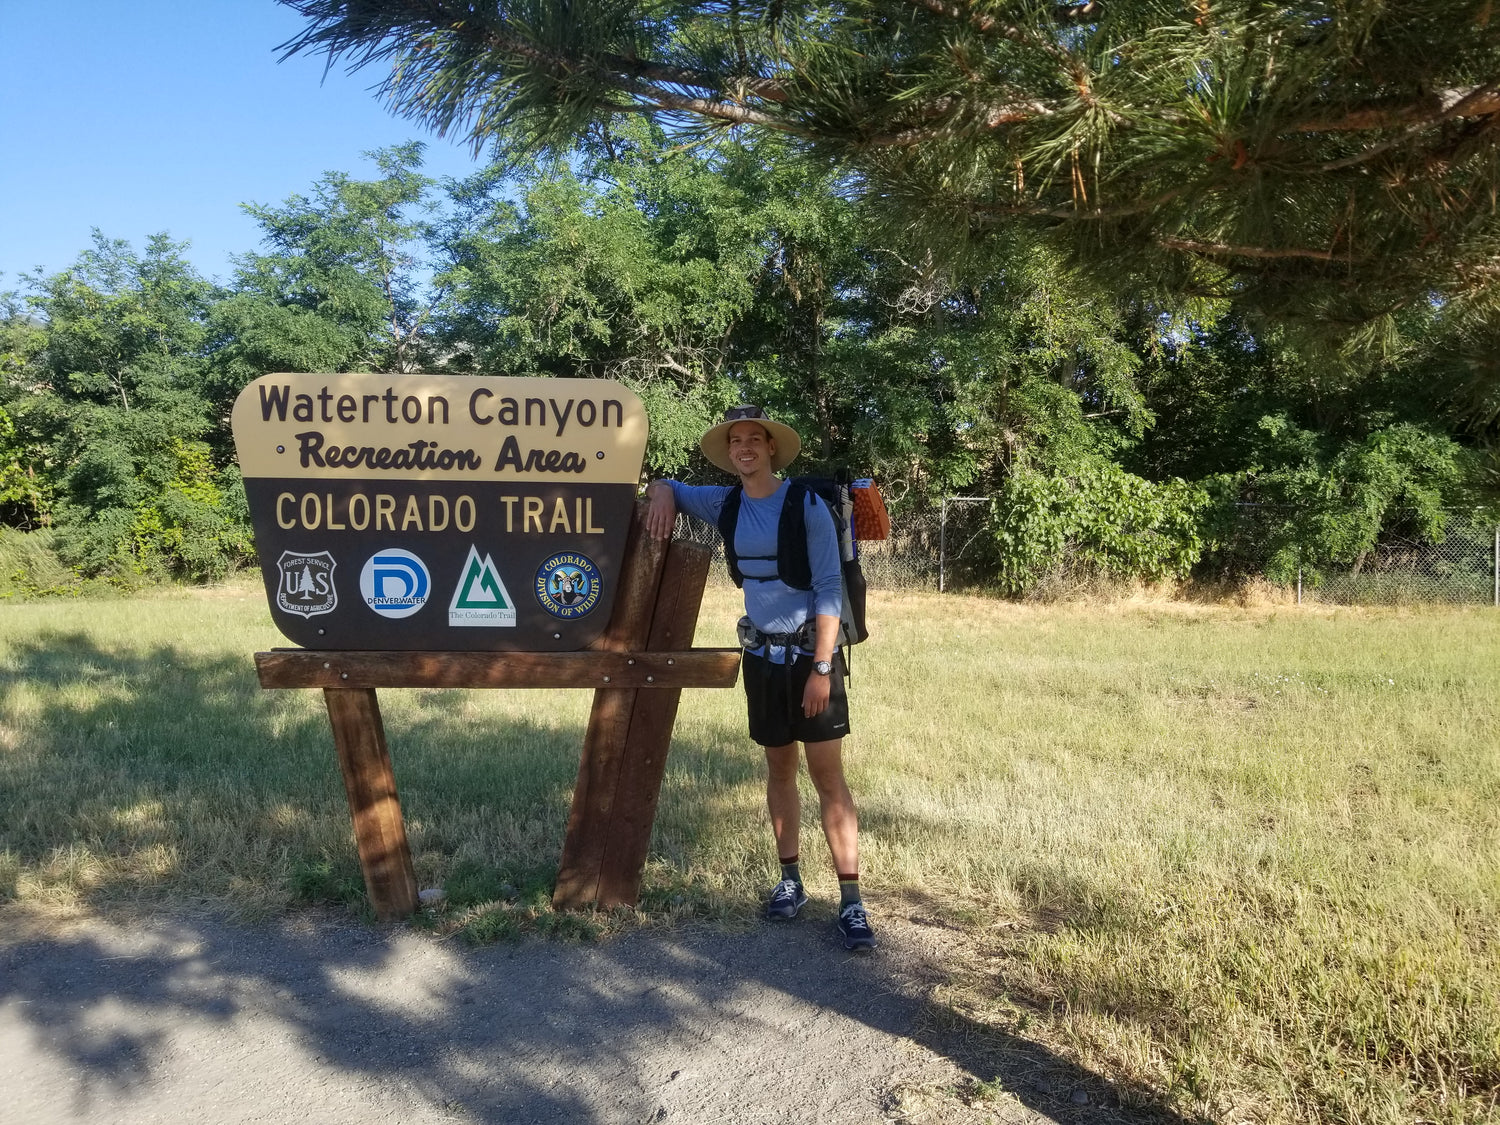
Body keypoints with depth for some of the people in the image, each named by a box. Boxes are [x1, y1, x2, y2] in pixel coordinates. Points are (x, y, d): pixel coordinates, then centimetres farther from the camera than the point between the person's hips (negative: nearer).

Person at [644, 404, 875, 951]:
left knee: (827, 774, -6)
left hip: (811, 652, -5)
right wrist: (663, 494, -5)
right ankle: (790, 881, 22)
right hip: (761, 654, 5)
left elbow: (830, 589, -13)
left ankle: (851, 901, -3)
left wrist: (821, 667, -18)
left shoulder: (806, 505, -11)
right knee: (779, 768, 11)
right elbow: (667, 485, 21)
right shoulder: (726, 505, 4)